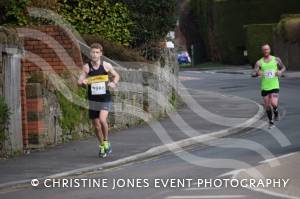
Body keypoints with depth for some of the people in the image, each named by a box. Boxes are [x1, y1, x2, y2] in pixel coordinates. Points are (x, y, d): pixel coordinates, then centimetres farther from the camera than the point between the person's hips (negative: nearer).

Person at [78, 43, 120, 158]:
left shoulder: (106, 65, -3)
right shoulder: (86, 67, -3)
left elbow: (116, 75, 12)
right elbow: (79, 81, -4)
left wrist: (114, 83, -9)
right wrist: (82, 82, -28)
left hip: (105, 99, -2)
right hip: (93, 100, 2)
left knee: (102, 120, -22)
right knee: (96, 126, 7)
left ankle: (106, 142, 0)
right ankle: (102, 146, 29)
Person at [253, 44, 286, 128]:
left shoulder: (276, 59, 3)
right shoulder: (259, 62, 2)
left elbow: (283, 68, 16)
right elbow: (255, 72, -10)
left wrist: (280, 72, -7)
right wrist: (258, 73, -34)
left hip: (274, 86, -2)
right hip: (264, 87, 2)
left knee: (274, 103, -19)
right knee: (267, 106, 5)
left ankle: (276, 113, 14)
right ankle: (271, 122, 23)